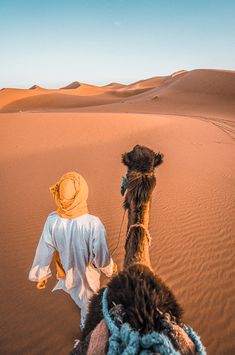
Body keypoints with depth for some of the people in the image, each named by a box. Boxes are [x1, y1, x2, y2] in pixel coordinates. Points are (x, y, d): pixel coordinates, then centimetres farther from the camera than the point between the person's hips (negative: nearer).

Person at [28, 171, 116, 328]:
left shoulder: (52, 220, -29)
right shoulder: (93, 223, -38)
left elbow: (44, 251, -14)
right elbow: (101, 255, -24)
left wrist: (41, 275, 5)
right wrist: (110, 268, -1)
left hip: (66, 273, 4)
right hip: (87, 275, -4)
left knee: (80, 298, 37)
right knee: (88, 305, 30)